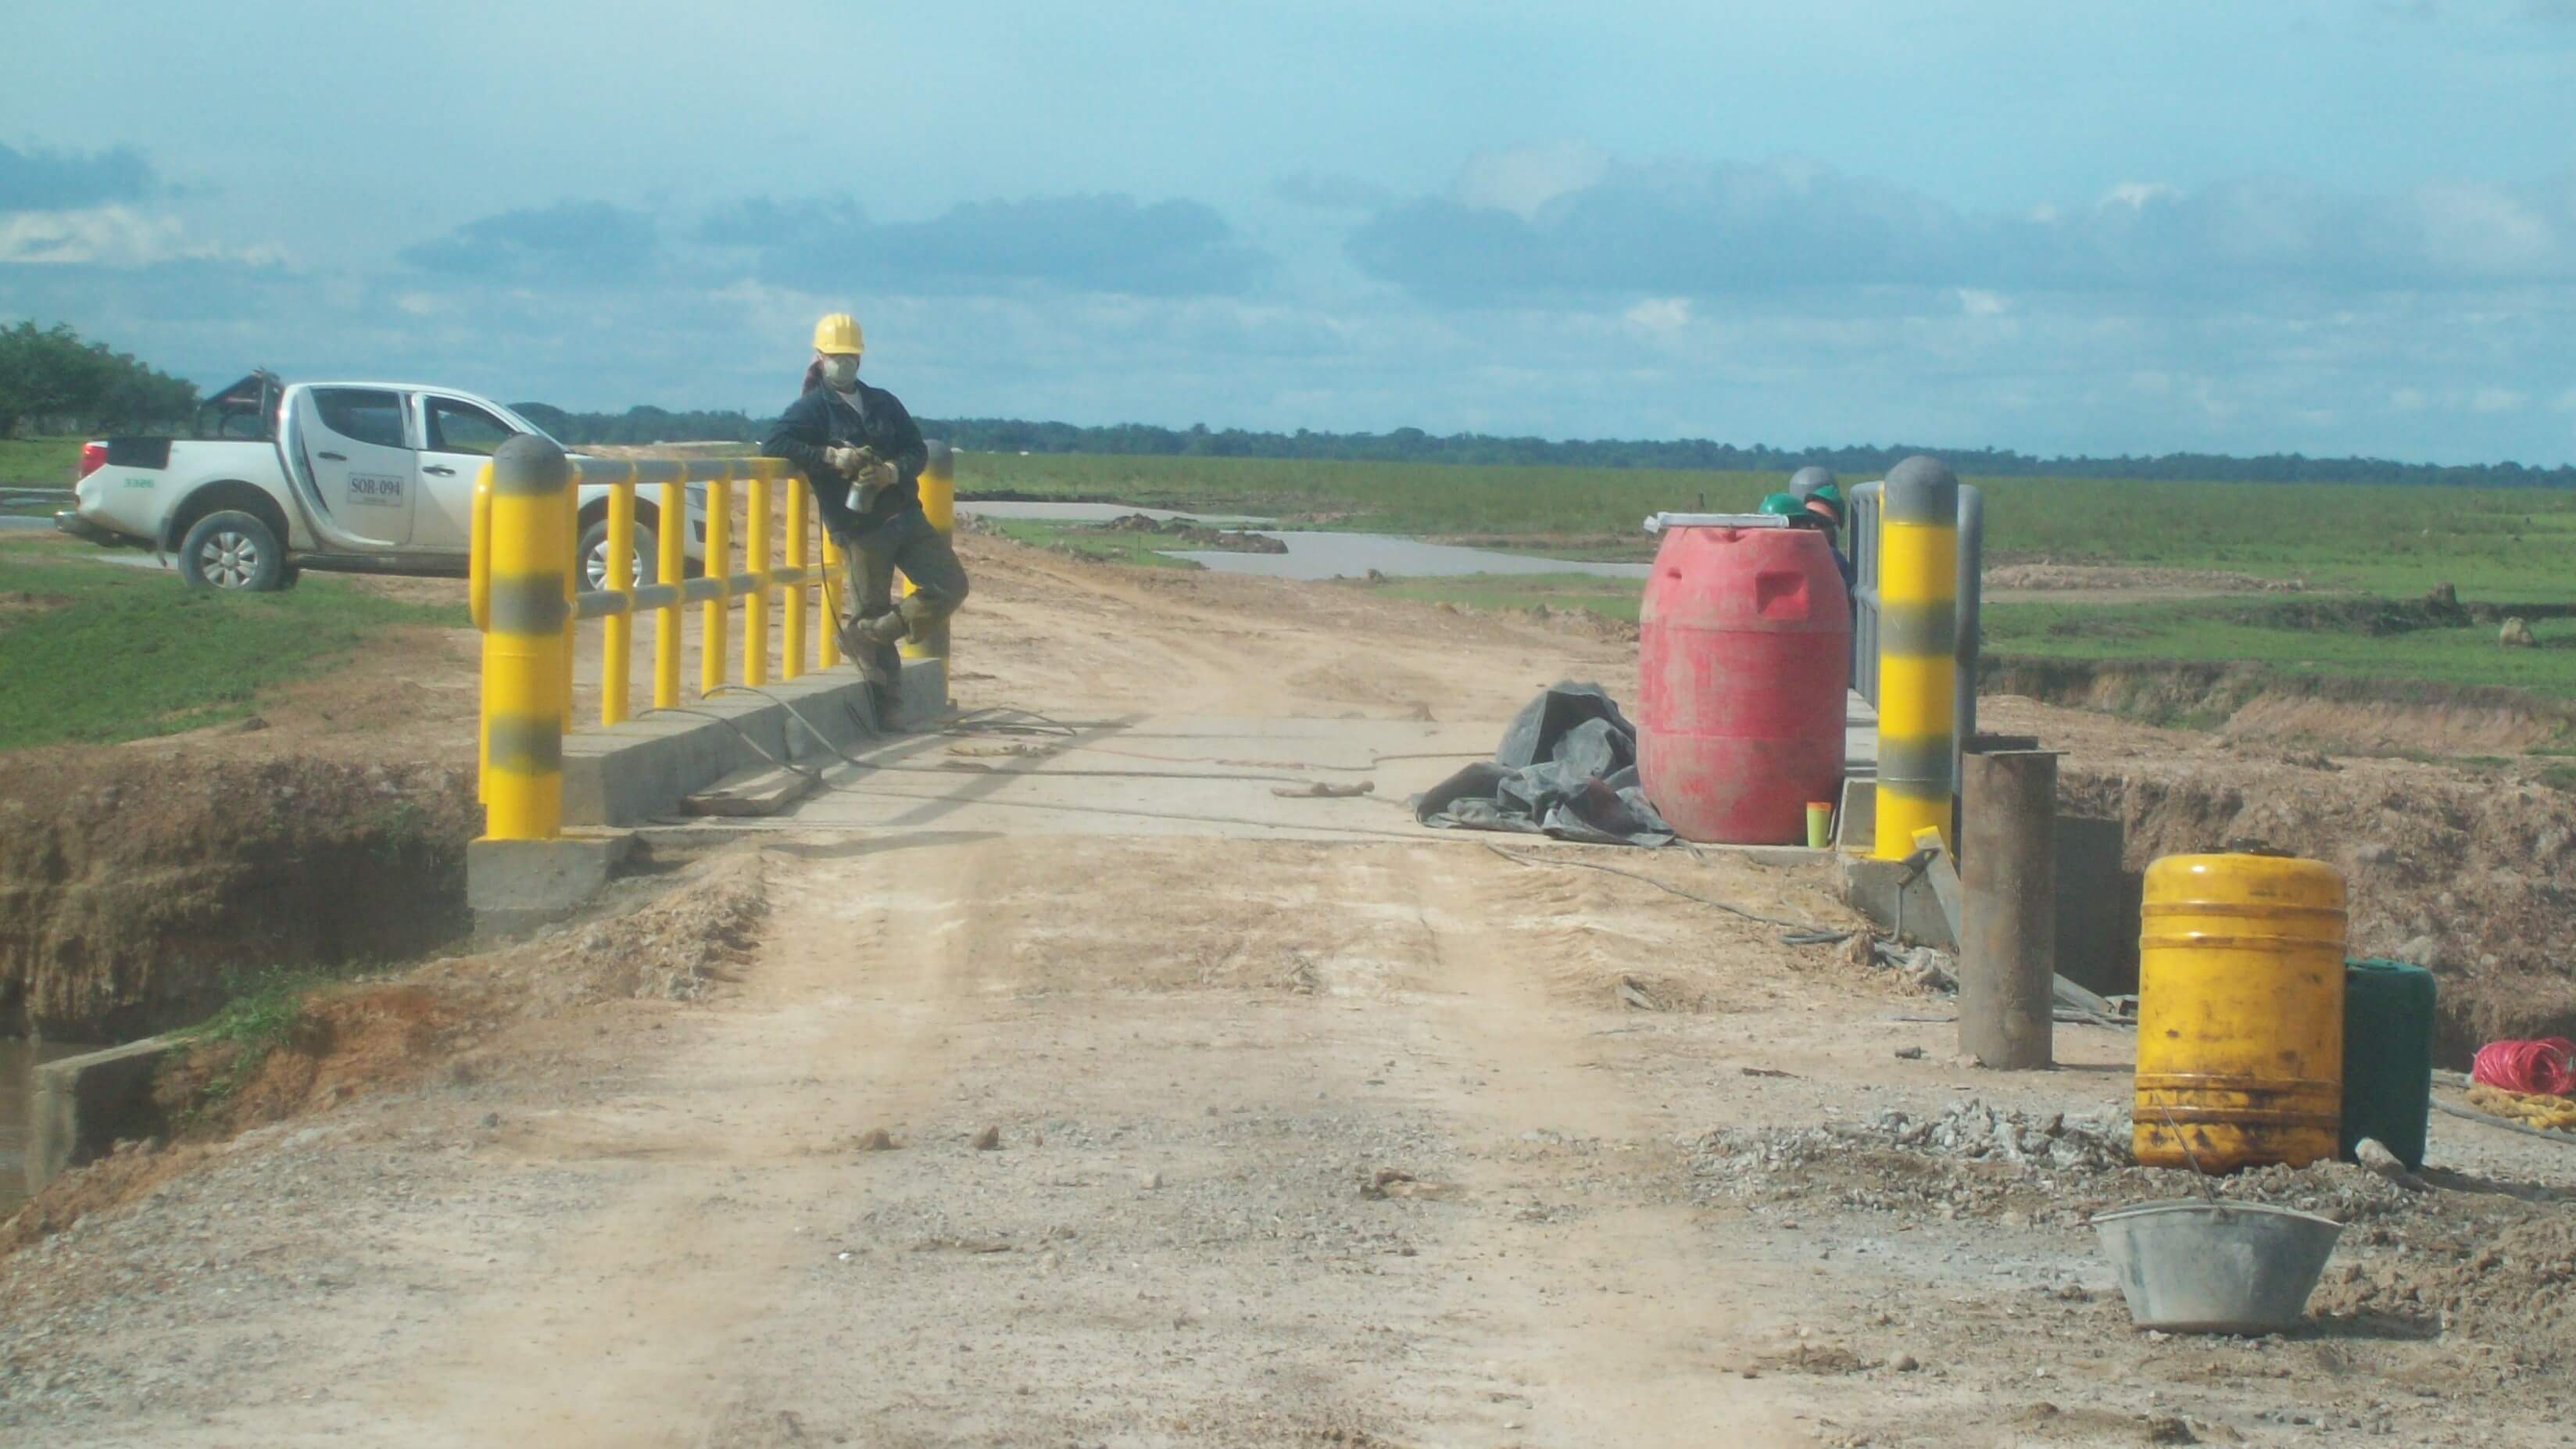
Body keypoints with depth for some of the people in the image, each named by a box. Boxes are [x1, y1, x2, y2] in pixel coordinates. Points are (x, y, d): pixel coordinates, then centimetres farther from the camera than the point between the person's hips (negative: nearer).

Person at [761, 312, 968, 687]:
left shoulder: (884, 403, 14)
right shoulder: (812, 409, -1)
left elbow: (918, 450, 11)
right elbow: (772, 444, -13)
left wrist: (893, 472, -12)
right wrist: (830, 456, -21)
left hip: (906, 515, 5)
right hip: (859, 527, -5)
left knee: (950, 585, -2)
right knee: (871, 610, -2)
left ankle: (869, 636, 5)